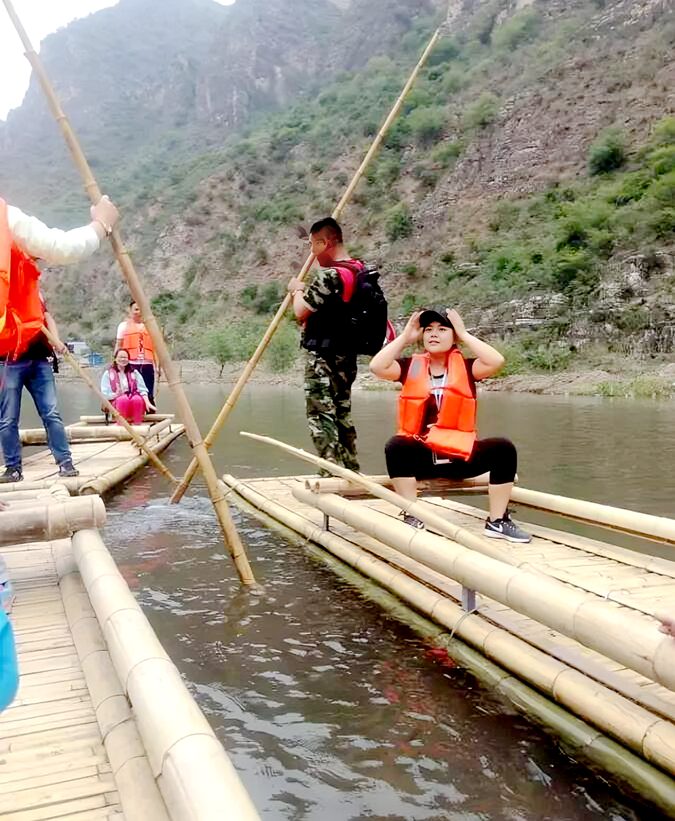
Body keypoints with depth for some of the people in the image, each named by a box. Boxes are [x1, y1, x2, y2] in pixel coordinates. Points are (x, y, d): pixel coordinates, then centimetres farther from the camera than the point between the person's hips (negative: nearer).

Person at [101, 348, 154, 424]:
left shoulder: (134, 372, 13)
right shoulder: (108, 373, 7)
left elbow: (142, 389, 2)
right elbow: (105, 393, 1)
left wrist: (147, 402, -16)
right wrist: (116, 394, -20)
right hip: (116, 401, -1)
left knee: (138, 399, -35)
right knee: (123, 399, -37)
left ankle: (137, 425, -30)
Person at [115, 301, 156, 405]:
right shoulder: (124, 326, 9)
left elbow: (154, 347, 15)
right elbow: (118, 346, 7)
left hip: (147, 364, 2)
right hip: (131, 364, -2)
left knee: (149, 395, 2)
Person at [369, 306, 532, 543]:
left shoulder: (465, 367, 4)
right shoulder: (411, 366, 5)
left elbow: (496, 362, -15)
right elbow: (377, 367, -11)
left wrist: (464, 333, -7)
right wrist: (405, 337, -4)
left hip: (459, 455, 1)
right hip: (420, 456, -1)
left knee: (503, 449, -20)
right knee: (396, 446, -31)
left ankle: (497, 521, -9)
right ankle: (412, 517, -20)